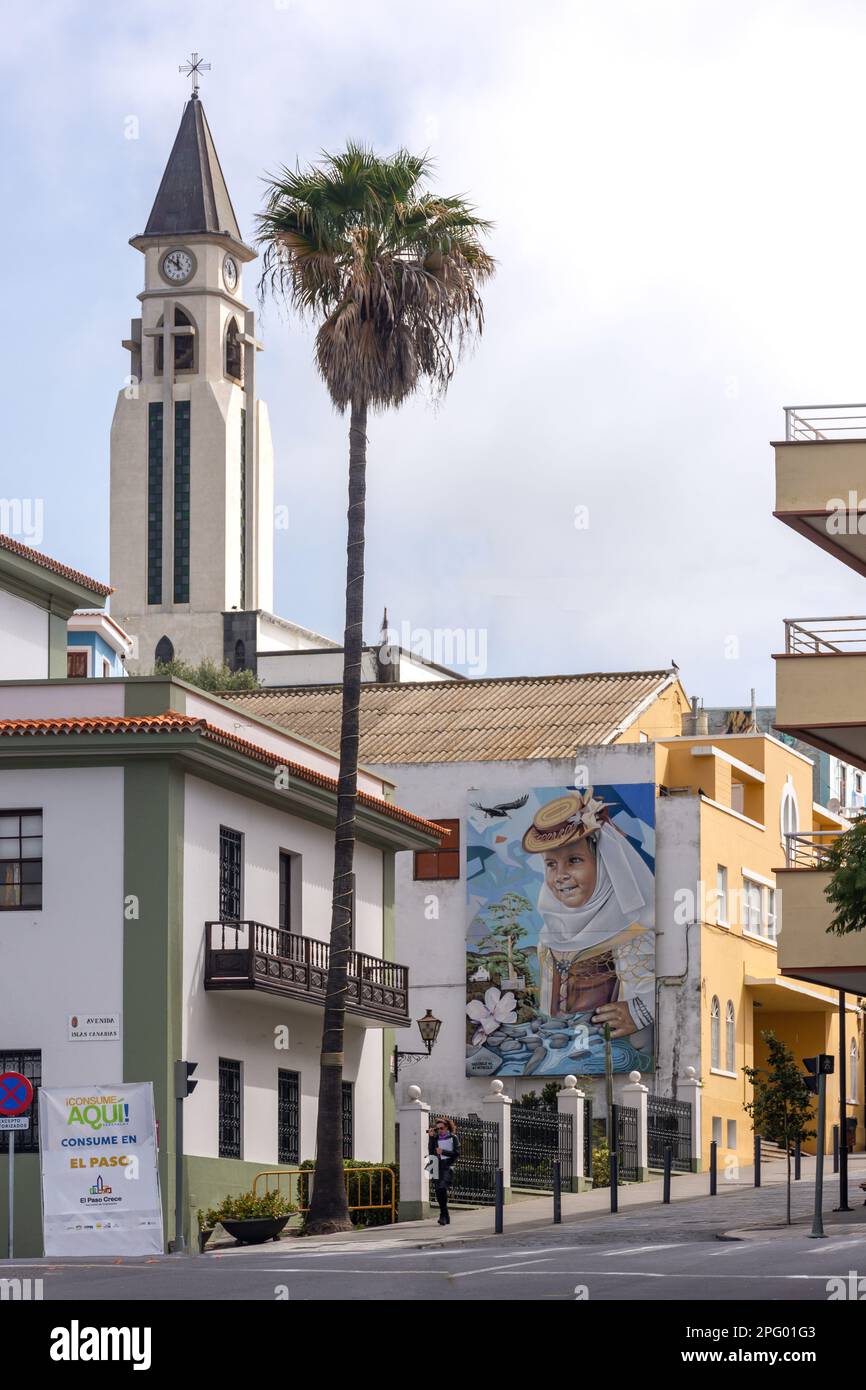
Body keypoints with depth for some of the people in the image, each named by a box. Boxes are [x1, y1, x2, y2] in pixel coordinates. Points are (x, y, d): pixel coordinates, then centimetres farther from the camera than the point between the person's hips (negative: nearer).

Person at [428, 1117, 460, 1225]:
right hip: (437, 1167, 5)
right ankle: (446, 1218, 12)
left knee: (442, 1188, -22)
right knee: (438, 1192, 2)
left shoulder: (453, 1138, 3)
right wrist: (431, 1137, -1)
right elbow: (431, 1152, 3)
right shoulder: (435, 1138, 14)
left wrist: (443, 1152, -12)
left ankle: (443, 1215, -21)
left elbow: (457, 1153, -3)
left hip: (447, 1166, -5)